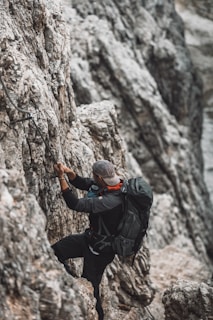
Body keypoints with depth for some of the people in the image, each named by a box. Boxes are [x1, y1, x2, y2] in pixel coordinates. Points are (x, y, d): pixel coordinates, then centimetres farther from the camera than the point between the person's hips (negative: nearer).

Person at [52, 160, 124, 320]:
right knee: (54, 252, 8)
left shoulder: (111, 201, -36)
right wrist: (69, 172, -15)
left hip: (100, 248, -9)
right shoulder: (109, 184, -8)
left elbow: (75, 204, -38)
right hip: (92, 237, 9)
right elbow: (81, 183, 5)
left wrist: (61, 177, -33)